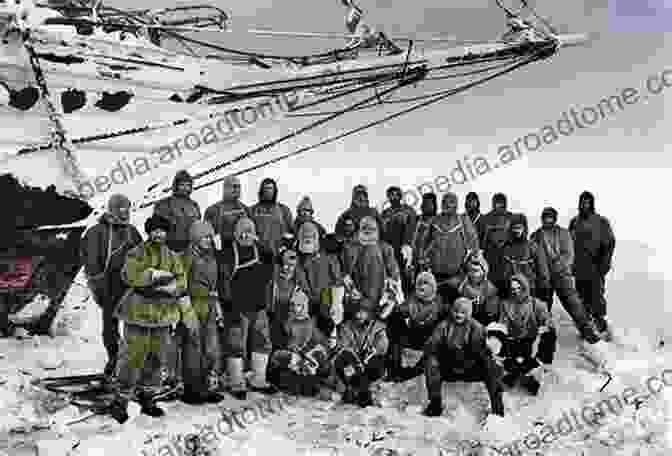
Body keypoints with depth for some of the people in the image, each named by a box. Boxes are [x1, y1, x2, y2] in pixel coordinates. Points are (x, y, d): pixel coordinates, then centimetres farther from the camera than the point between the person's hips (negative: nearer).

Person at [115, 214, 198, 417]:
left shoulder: (173, 259, 12)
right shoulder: (137, 253, -3)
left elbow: (181, 291, 14)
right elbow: (130, 275, -23)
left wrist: (190, 318, 13)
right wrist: (157, 275, -25)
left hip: (163, 318, 5)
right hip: (138, 315, -5)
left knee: (159, 360, 10)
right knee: (134, 357, -4)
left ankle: (147, 400, 24)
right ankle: (123, 398, 11)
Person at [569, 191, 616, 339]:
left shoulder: (601, 221, -2)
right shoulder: (574, 222, 10)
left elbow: (610, 242, -4)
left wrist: (605, 263, -11)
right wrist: (571, 264, 13)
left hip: (595, 267, -4)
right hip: (579, 267, 4)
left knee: (597, 296, -7)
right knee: (583, 298, 9)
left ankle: (602, 325, 3)